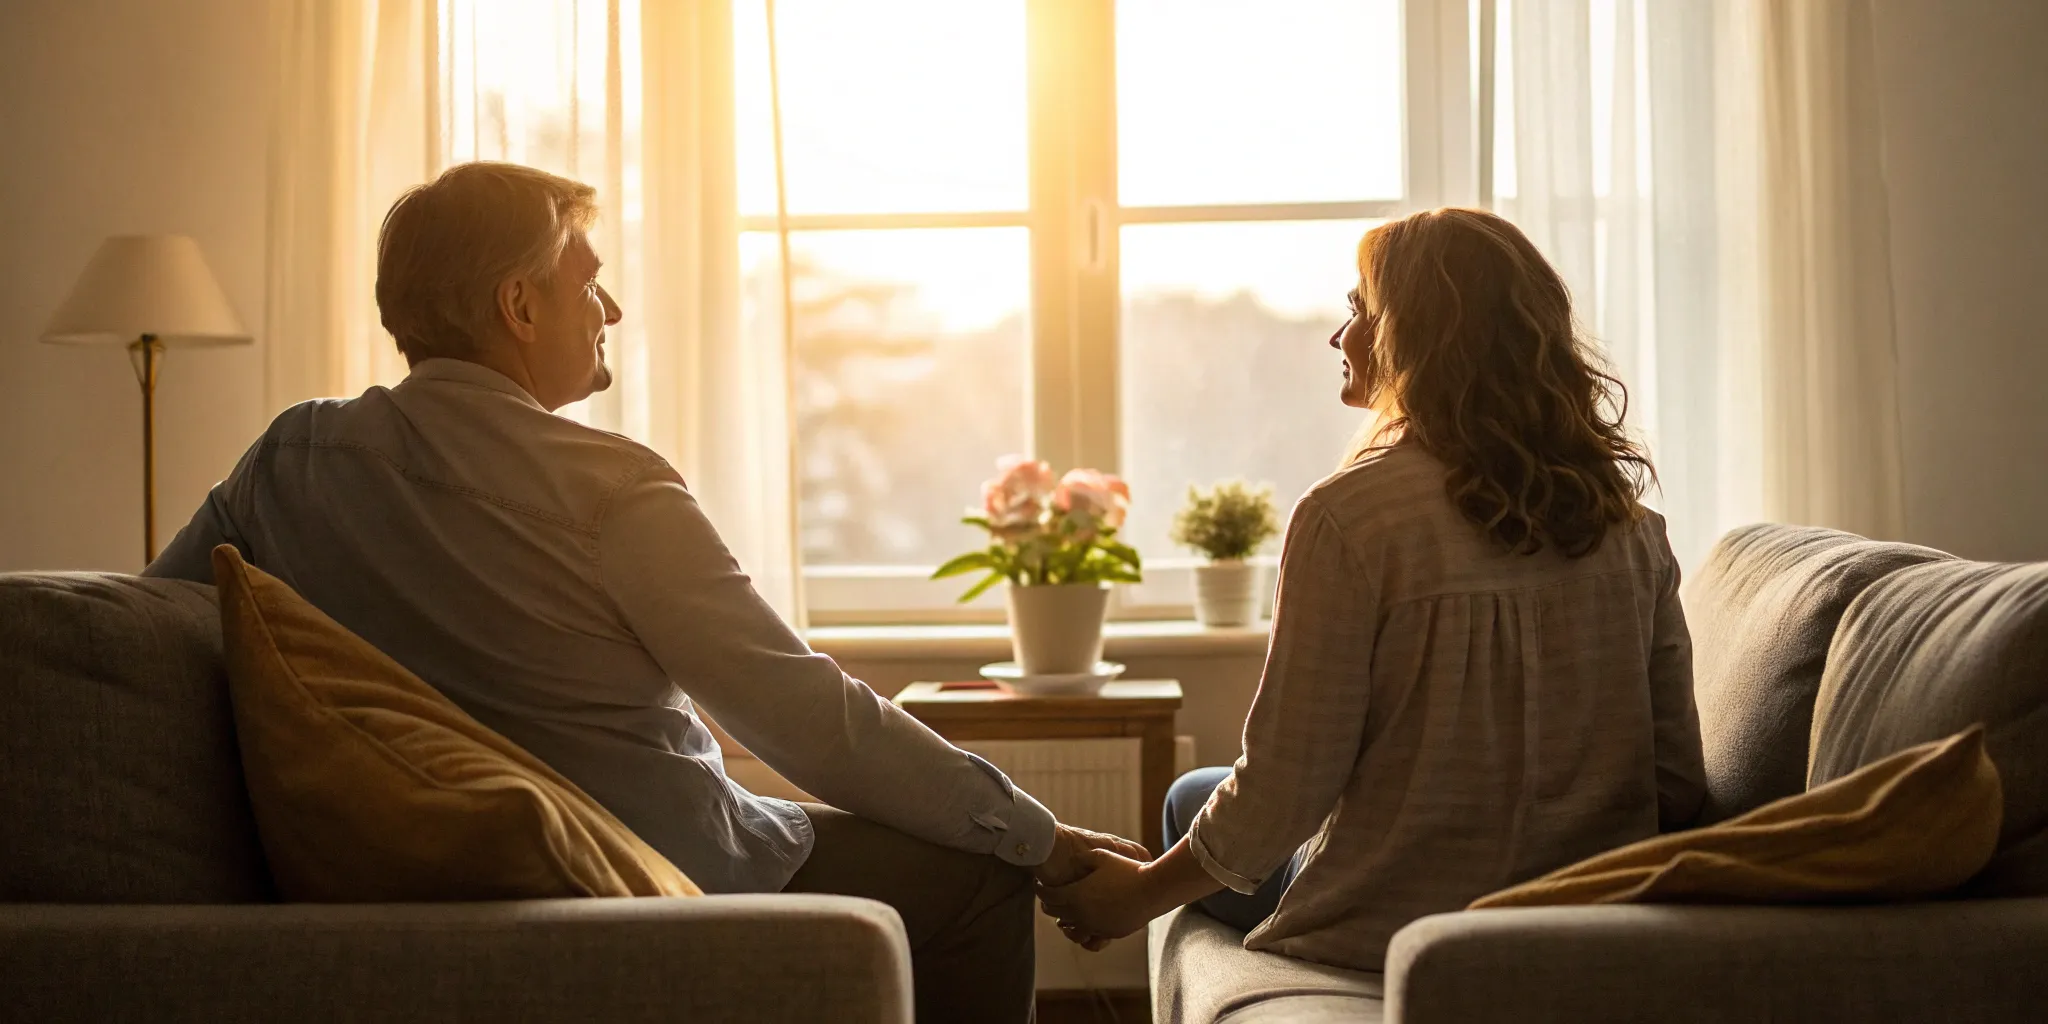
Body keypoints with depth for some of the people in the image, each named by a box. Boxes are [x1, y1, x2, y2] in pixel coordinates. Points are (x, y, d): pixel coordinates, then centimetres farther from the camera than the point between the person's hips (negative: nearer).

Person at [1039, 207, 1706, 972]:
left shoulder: (1349, 515, -19)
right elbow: (1678, 783, 0)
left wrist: (1139, 894, 0)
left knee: (1192, 797, 25)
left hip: (1390, 934, -6)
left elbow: (1284, 790, -17)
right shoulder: (1628, 523, -2)